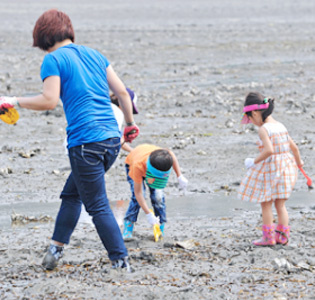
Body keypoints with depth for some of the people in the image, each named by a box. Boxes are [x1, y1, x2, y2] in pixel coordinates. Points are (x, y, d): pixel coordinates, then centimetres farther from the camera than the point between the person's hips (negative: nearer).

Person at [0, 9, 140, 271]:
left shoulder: (54, 59, -3)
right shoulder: (94, 55, 16)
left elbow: (49, 101, -13)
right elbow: (122, 92, 15)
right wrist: (130, 124, 27)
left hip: (86, 141, -7)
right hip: (112, 138, 7)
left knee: (98, 206, -1)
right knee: (71, 194, 20)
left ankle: (121, 262, -2)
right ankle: (56, 248, 22)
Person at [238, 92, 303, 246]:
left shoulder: (263, 129, -16)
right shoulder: (281, 126, 8)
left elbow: (268, 150, -29)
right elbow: (294, 147, 13)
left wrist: (255, 161, -17)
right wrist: (298, 161, 31)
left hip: (270, 167, -7)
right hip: (286, 166, 7)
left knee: (266, 204, 6)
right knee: (280, 204, 14)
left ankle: (268, 237, 9)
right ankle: (283, 235, 15)